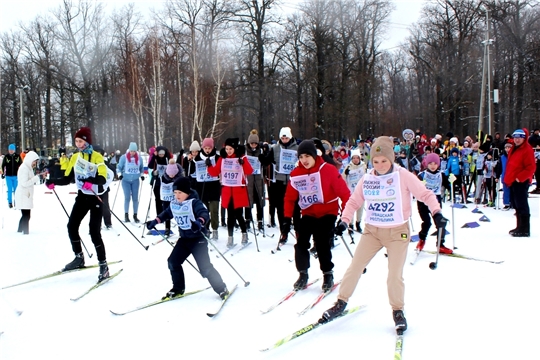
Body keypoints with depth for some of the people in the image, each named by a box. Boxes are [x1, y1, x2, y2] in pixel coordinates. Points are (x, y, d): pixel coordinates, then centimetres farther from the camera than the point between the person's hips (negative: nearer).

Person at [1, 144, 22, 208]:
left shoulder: (18, 156, -1)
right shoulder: (6, 156, -2)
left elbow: (21, 165, 7)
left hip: (16, 175, 0)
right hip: (8, 176, 0)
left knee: (16, 190, 7)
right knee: (10, 190, 3)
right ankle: (10, 202, 13)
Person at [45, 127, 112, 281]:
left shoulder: (97, 157, -11)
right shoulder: (75, 158, 7)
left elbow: (102, 178, -24)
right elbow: (68, 178, 7)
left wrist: (92, 181, -44)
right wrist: (54, 182, -10)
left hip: (96, 197, -6)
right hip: (82, 196, 6)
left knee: (94, 232, -11)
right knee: (72, 226, 2)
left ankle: (103, 265, -2)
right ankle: (79, 258, 20)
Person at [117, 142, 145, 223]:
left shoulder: (139, 158, 0)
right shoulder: (124, 157, -7)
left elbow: (141, 167, 15)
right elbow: (119, 167, 0)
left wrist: (142, 175, 6)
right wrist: (119, 174, -14)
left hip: (135, 180, 2)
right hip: (126, 180, -2)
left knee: (135, 198, 3)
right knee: (127, 197, -6)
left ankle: (135, 215, 11)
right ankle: (126, 215, 7)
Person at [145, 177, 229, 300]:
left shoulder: (194, 202, -19)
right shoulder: (173, 204, 3)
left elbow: (204, 212, -35)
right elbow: (167, 213, 23)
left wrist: (199, 221, -55)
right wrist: (155, 221, 17)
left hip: (198, 239, -7)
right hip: (184, 239, 7)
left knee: (205, 267, -9)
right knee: (173, 262, 6)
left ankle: (221, 288, 8)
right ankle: (178, 288, 24)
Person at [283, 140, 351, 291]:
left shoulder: (328, 170, -16)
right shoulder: (296, 174, -4)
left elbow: (343, 191, -14)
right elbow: (290, 197, 3)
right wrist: (287, 218, -2)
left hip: (327, 212, -4)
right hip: (308, 214, 4)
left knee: (321, 242, -14)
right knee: (301, 242, -6)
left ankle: (328, 274, 6)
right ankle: (303, 274, 14)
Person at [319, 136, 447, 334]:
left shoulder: (404, 176, -13)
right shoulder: (367, 179, -2)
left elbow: (426, 194, -9)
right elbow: (354, 201, 7)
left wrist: (436, 212, -23)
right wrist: (344, 220, -6)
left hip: (397, 232, -3)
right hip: (372, 230, 3)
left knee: (395, 275, -2)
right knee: (355, 267, 3)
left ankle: (398, 310, 21)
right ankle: (341, 302, 19)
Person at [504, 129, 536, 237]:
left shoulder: (527, 150, -12)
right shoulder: (513, 149, 16)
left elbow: (531, 168, -19)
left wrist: (520, 177, -20)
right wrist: (508, 178, 16)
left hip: (521, 182, -9)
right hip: (512, 182, 10)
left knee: (522, 206, -8)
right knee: (516, 206, 15)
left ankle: (524, 230, -5)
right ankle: (520, 227, 25)